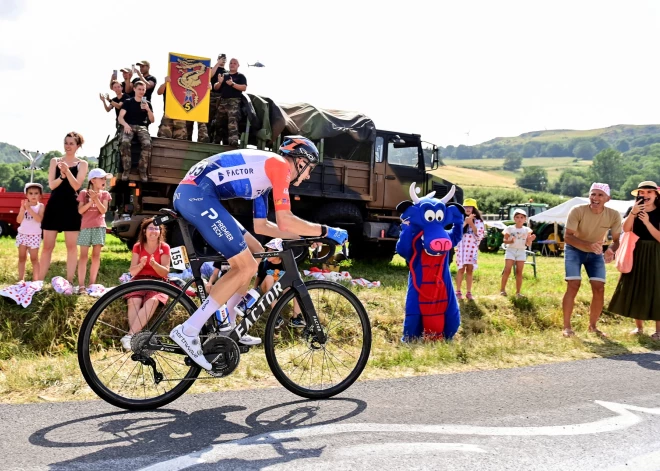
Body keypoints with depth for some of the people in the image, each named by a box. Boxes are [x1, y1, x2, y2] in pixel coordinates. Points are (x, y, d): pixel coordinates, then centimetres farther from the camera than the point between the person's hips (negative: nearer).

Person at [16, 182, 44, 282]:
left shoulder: (40, 206, -3)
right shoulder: (24, 205, 5)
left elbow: (39, 219, -18)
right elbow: (18, 220, -2)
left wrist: (29, 209, -21)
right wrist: (23, 209, -14)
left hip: (34, 236, -3)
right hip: (22, 234, 3)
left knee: (34, 258, -1)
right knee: (22, 257, 7)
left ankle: (35, 280, 1)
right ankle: (21, 279, 13)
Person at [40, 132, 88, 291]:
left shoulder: (82, 164, 5)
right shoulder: (55, 161, 9)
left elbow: (76, 186, -7)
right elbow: (51, 185, -1)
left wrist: (67, 171, -22)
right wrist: (61, 175, -20)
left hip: (71, 207, -1)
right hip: (54, 206, 1)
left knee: (71, 246, 1)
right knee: (47, 246, 3)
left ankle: (69, 282, 7)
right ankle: (39, 281, 9)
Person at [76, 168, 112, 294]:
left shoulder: (104, 194, 6)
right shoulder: (84, 193, 1)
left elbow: (103, 210, -4)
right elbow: (80, 210, -5)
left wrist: (96, 199, -16)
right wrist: (91, 201, -16)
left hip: (99, 227, 2)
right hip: (86, 227, -2)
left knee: (96, 255, 3)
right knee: (84, 255, -4)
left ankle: (92, 283, 10)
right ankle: (81, 285, -6)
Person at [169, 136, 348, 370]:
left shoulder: (265, 171, 26)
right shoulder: (280, 165, -2)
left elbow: (261, 226, 29)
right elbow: (285, 221, -12)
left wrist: (304, 236, 27)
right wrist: (326, 231, 0)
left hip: (187, 194, 10)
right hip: (198, 195, -10)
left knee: (255, 253, 16)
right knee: (246, 267, -8)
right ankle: (188, 331, -9)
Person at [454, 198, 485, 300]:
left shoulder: (478, 221, 4)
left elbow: (479, 236, -5)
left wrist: (471, 223, -12)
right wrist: (465, 222, -19)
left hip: (473, 248, 1)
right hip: (461, 247, -1)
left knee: (470, 269, 5)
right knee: (461, 269, 0)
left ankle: (469, 292, 10)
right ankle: (458, 291, 6)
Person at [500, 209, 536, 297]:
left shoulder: (527, 230, 5)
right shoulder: (510, 228, 0)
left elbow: (527, 244, 4)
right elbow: (505, 240, 0)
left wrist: (530, 240, -17)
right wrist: (510, 241, -21)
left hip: (521, 252, 2)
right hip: (511, 250, -2)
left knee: (519, 272, 2)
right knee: (507, 270, -10)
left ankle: (518, 292, 8)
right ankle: (502, 289, 1)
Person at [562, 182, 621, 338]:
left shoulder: (614, 215, -20)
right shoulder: (577, 211, -28)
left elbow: (617, 240, -11)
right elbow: (567, 236, -29)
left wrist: (611, 250, -35)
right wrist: (589, 245, -45)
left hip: (596, 253, 3)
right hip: (574, 250, -3)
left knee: (599, 289, -3)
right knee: (573, 286, -15)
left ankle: (593, 326, 15)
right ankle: (566, 326, -5)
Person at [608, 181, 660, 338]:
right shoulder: (633, 209, 4)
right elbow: (625, 229, -10)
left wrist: (647, 222, -21)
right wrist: (633, 213, -22)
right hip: (636, 254, 3)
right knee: (636, 290, 7)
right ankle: (639, 327, 18)